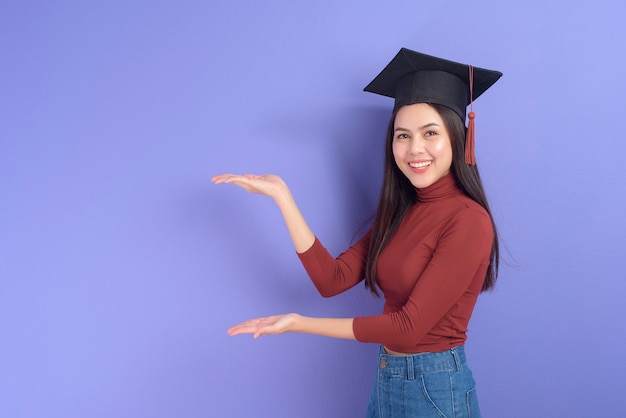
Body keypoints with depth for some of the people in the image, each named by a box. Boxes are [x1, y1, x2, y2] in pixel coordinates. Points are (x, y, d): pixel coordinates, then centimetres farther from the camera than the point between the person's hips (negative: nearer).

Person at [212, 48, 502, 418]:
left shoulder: (468, 220, -20)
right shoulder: (399, 212, 3)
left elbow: (410, 326, -22)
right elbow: (332, 280, -6)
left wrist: (299, 323, -19)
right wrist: (280, 194, -9)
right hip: (386, 383, 7)